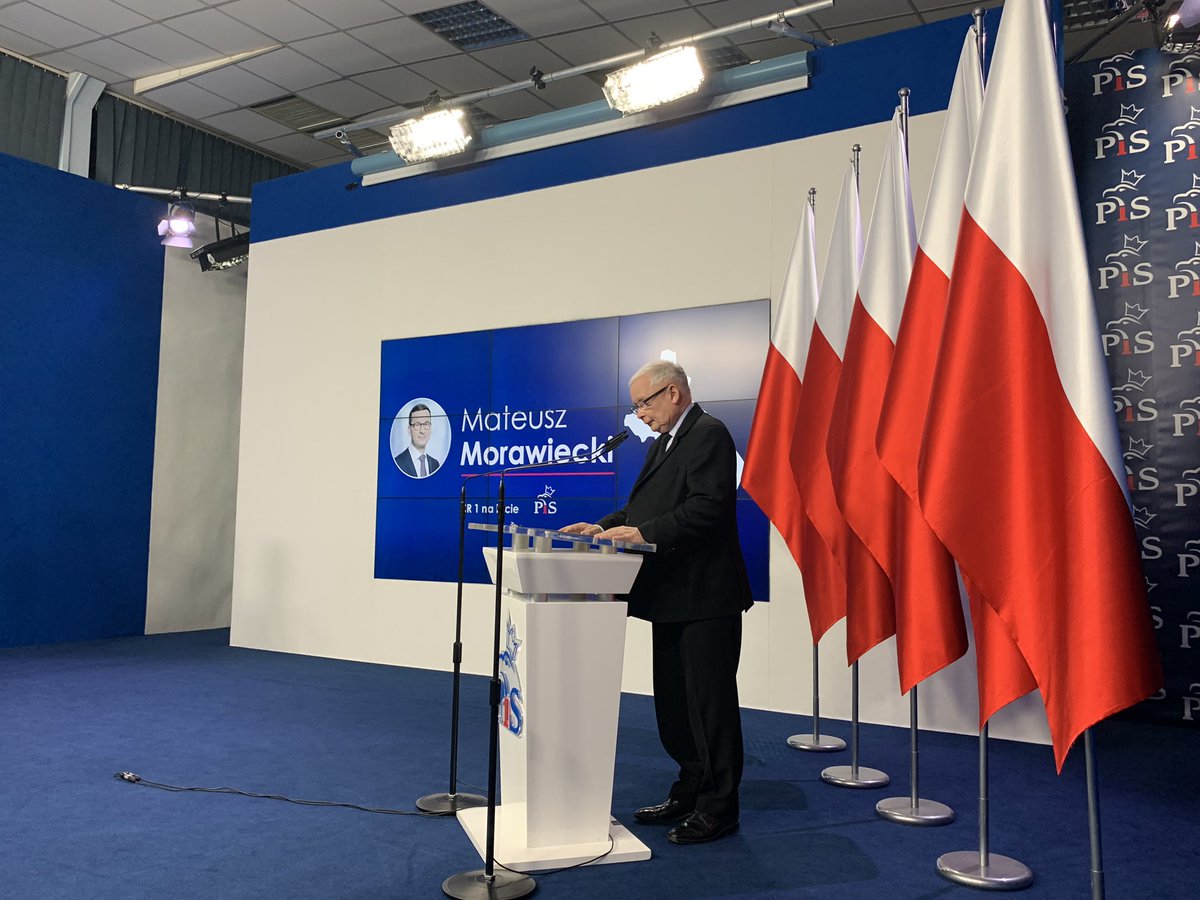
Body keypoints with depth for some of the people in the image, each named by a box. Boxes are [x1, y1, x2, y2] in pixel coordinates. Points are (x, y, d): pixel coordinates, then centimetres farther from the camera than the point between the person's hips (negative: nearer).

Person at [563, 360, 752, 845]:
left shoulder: (709, 435, -12)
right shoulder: (665, 442, 19)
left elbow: (707, 508, -23)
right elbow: (644, 506, 18)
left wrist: (642, 533, -25)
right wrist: (606, 527, 3)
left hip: (704, 597, -10)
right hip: (672, 600, 10)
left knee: (710, 704, 0)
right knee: (673, 704, 17)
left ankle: (718, 809, 11)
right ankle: (689, 793, 30)